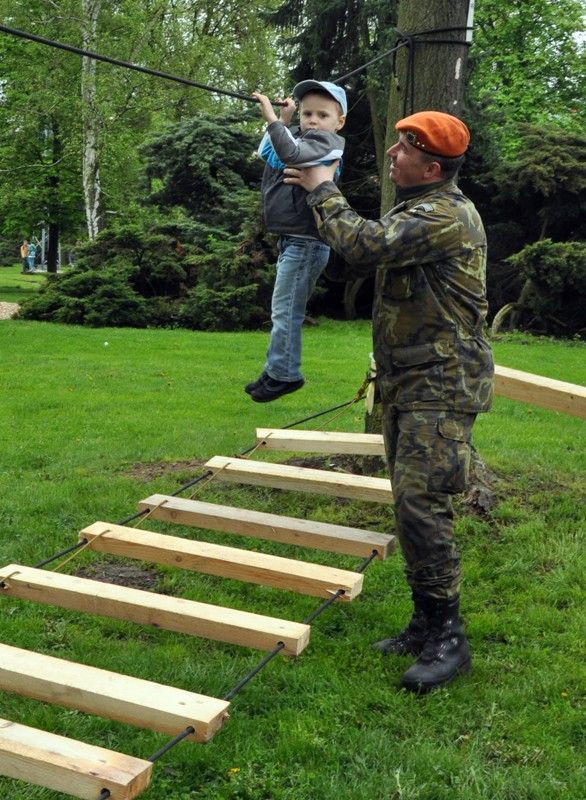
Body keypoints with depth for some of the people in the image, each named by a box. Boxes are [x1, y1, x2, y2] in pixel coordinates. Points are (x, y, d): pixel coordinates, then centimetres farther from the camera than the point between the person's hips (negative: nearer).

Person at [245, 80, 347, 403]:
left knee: (285, 310, -6)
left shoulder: (327, 143, -13)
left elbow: (292, 153, -31)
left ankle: (283, 374, 3)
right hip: (291, 239, 10)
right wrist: (282, 120, 11)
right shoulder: (298, 135, 14)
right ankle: (276, 371, 24)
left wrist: (272, 118, -31)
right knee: (283, 310, 15)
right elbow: (265, 152, 22)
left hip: (306, 242, -9)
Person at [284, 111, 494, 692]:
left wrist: (323, 192, -7)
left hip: (442, 386, -10)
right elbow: (354, 264, 19)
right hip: (404, 383, 10)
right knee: (411, 503, 11)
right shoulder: (412, 212, 19)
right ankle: (425, 624, 21)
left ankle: (448, 638, -5)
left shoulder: (448, 215, -15)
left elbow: (363, 244, -24)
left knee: (420, 502, -16)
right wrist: (318, 195, 10)